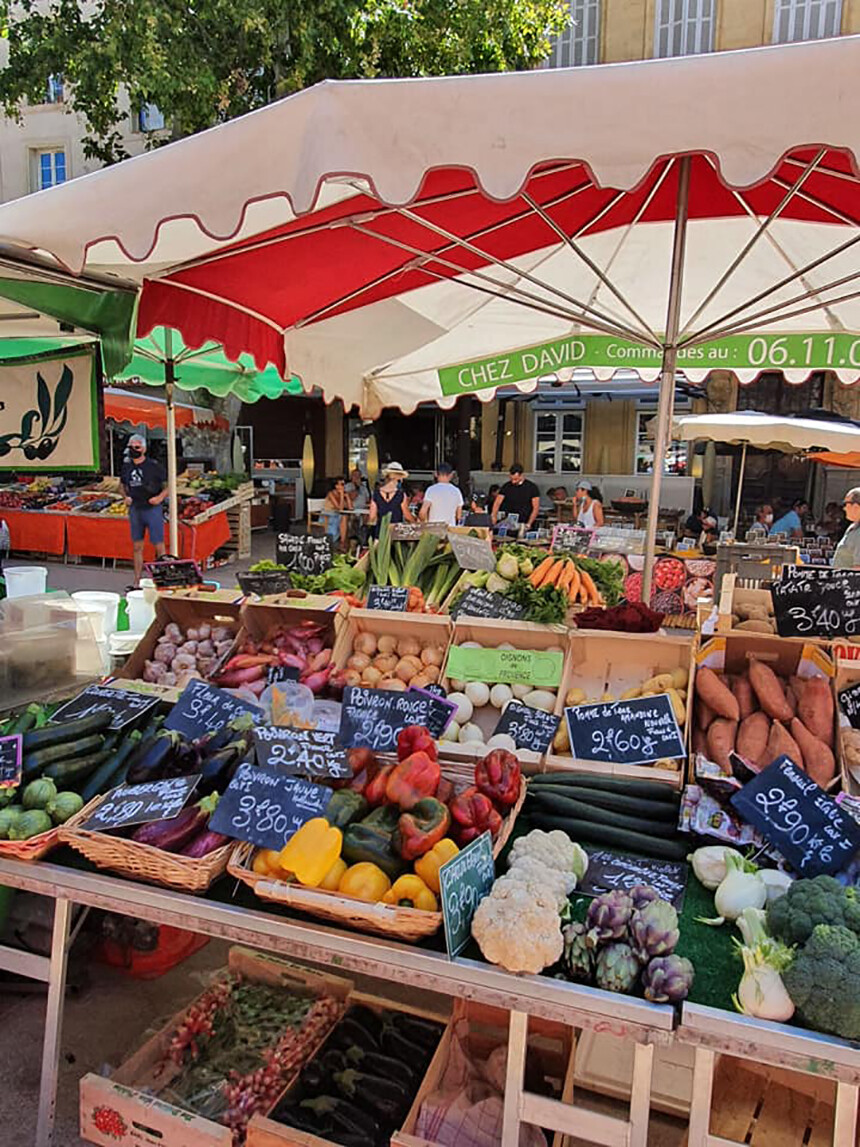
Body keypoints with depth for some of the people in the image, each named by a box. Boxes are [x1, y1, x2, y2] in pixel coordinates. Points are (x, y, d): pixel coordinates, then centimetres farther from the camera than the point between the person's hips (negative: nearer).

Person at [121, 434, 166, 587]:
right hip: (135, 509, 5)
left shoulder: (154, 466, -7)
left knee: (159, 546, -5)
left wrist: (160, 497, -17)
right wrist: (126, 497, 5)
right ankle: (137, 582, 17)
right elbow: (123, 486, 24)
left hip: (153, 509, -5)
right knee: (137, 547, 10)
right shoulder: (126, 466, 8)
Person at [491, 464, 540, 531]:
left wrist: (529, 524, -11)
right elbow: (497, 503, 1)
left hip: (523, 525, -1)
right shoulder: (506, 486, 5)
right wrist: (494, 516, -16)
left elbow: (536, 508, -2)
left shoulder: (532, 487, 0)